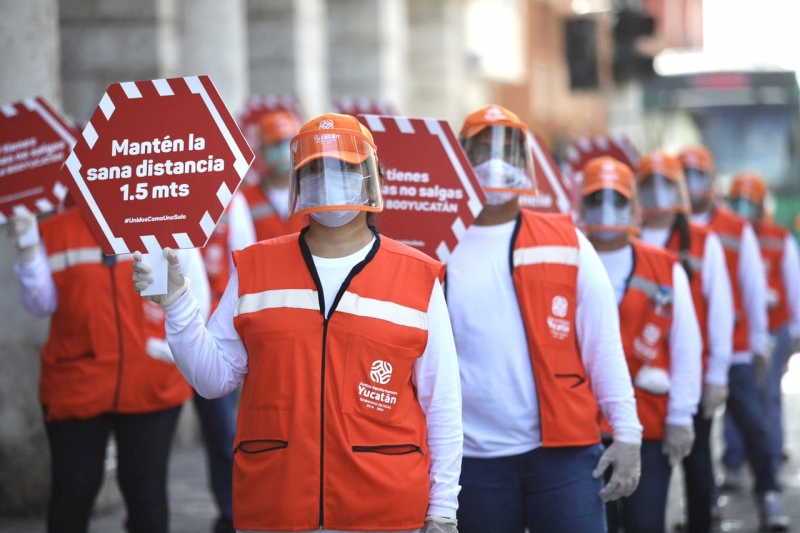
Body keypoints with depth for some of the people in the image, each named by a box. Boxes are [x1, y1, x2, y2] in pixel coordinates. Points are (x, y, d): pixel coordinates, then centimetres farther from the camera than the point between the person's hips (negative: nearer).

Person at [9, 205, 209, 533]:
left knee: (145, 488, 8)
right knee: (74, 487, 3)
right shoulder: (56, 231, 3)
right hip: (76, 385, 0)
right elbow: (41, 305, -1)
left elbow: (195, 295, 5)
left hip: (152, 386, 0)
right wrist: (28, 250, -12)